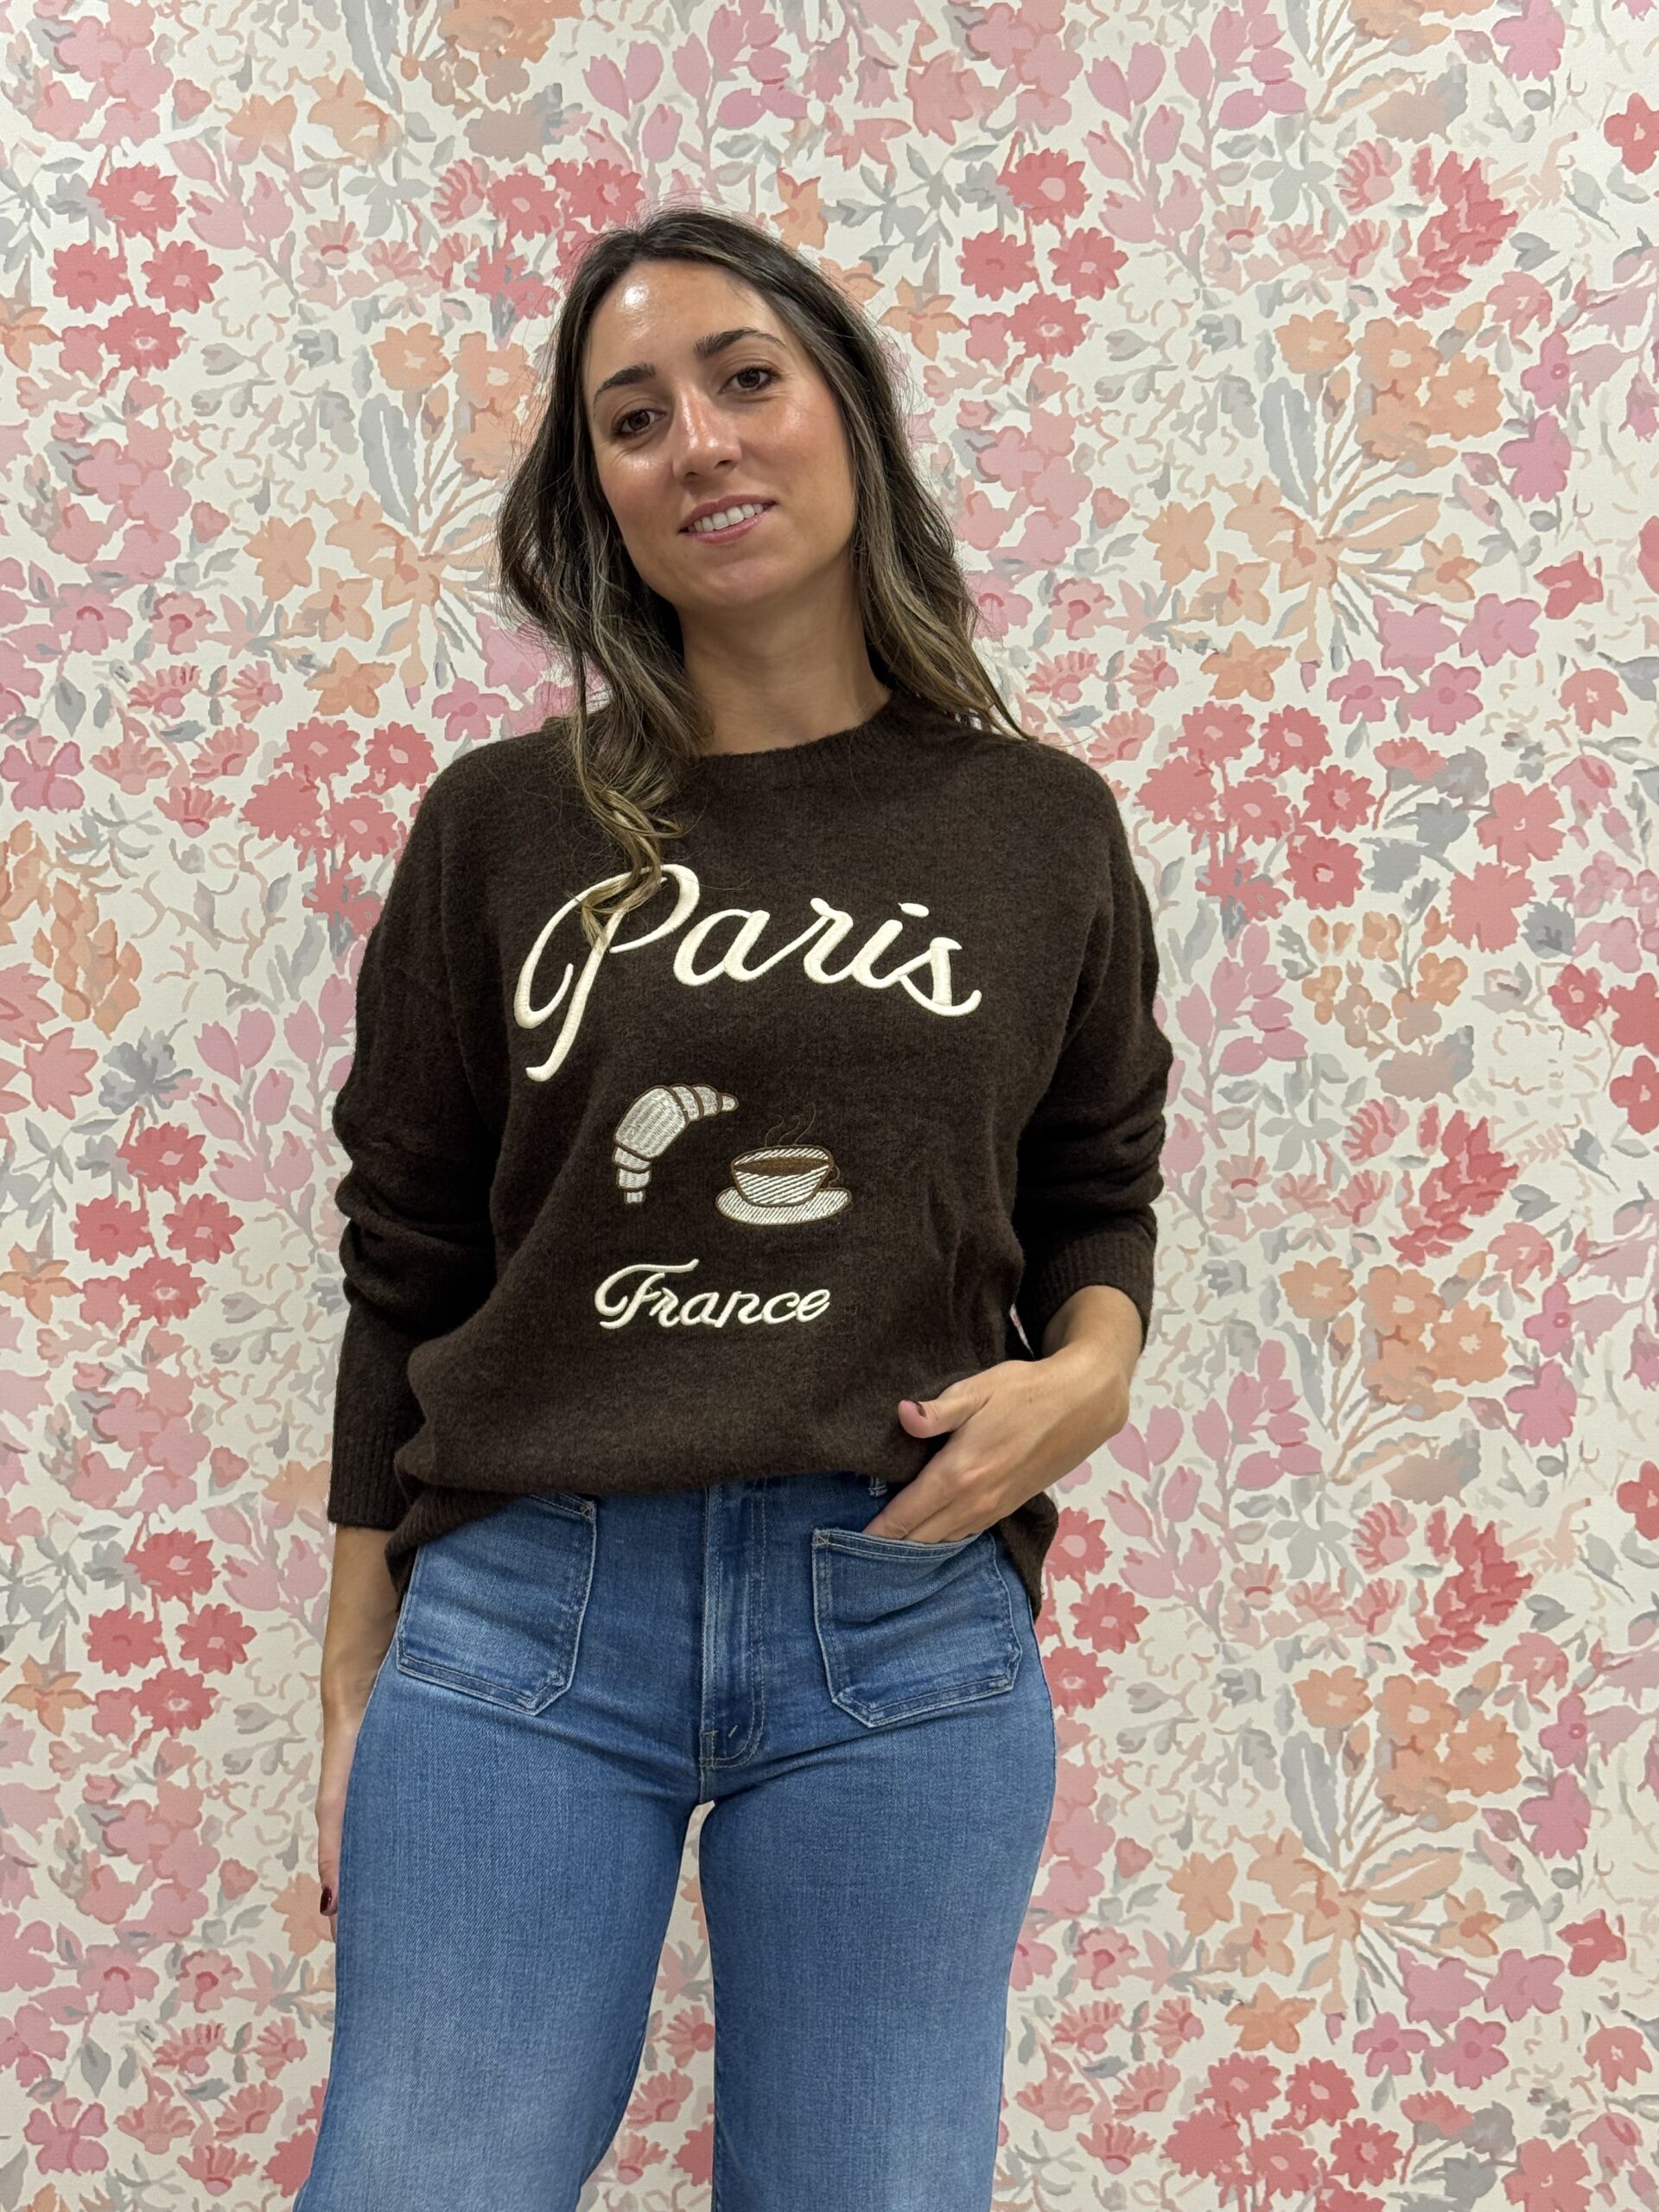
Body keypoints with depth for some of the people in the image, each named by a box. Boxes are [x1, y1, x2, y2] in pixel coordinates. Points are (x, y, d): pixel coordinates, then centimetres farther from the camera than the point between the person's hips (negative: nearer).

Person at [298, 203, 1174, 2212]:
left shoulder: (1042, 825, 6)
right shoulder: (502, 824, 4)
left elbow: (1098, 1188, 16)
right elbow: (406, 1268, 8)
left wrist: (1088, 1371, -7)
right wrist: (354, 1686, 8)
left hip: (904, 1632, 1)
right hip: (519, 1614, 0)